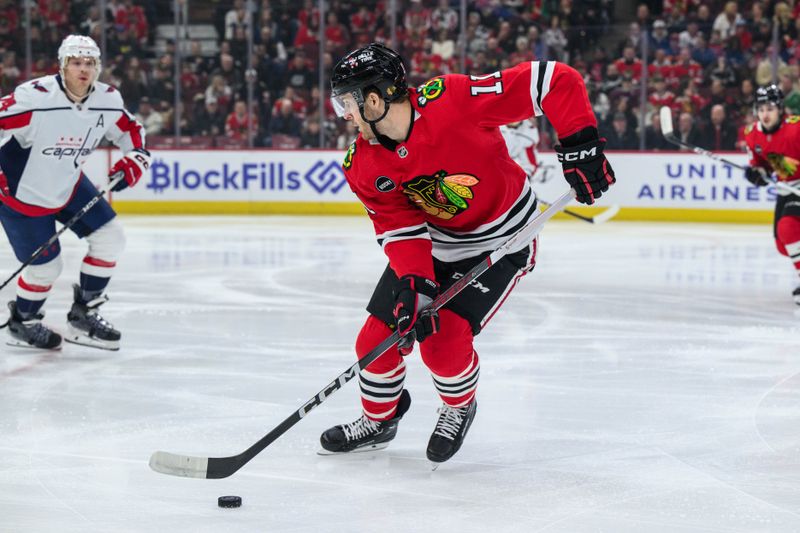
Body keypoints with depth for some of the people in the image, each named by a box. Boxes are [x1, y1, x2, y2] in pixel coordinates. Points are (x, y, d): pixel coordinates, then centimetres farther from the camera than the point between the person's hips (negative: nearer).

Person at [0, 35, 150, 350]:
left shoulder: (108, 101, -9)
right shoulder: (34, 97, -30)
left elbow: (130, 131, 10)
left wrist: (134, 159, -8)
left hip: (68, 185, 7)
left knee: (110, 238, -1)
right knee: (46, 267, -2)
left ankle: (84, 315, 13)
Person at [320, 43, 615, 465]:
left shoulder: (451, 100, -32)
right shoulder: (363, 165, -12)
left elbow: (557, 82, -31)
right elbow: (401, 228, -12)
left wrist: (579, 145, -32)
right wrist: (414, 282, -29)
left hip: (501, 241, -6)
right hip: (433, 240, 6)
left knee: (443, 342, -17)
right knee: (379, 337, 2)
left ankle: (459, 407, 17)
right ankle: (378, 421, 32)